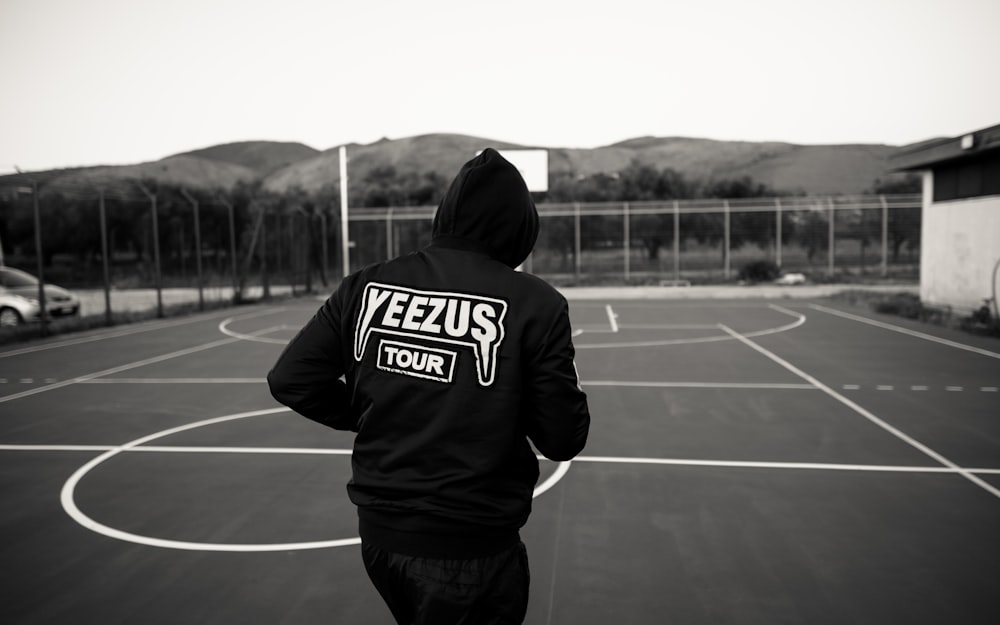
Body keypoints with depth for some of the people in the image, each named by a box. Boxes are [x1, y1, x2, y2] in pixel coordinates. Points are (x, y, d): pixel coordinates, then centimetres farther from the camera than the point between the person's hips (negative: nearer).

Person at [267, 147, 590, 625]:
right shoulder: (535, 304, -15)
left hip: (378, 531, 5)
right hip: (471, 548, -4)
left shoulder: (366, 286, -5)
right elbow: (564, 440, -13)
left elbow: (289, 380, -2)